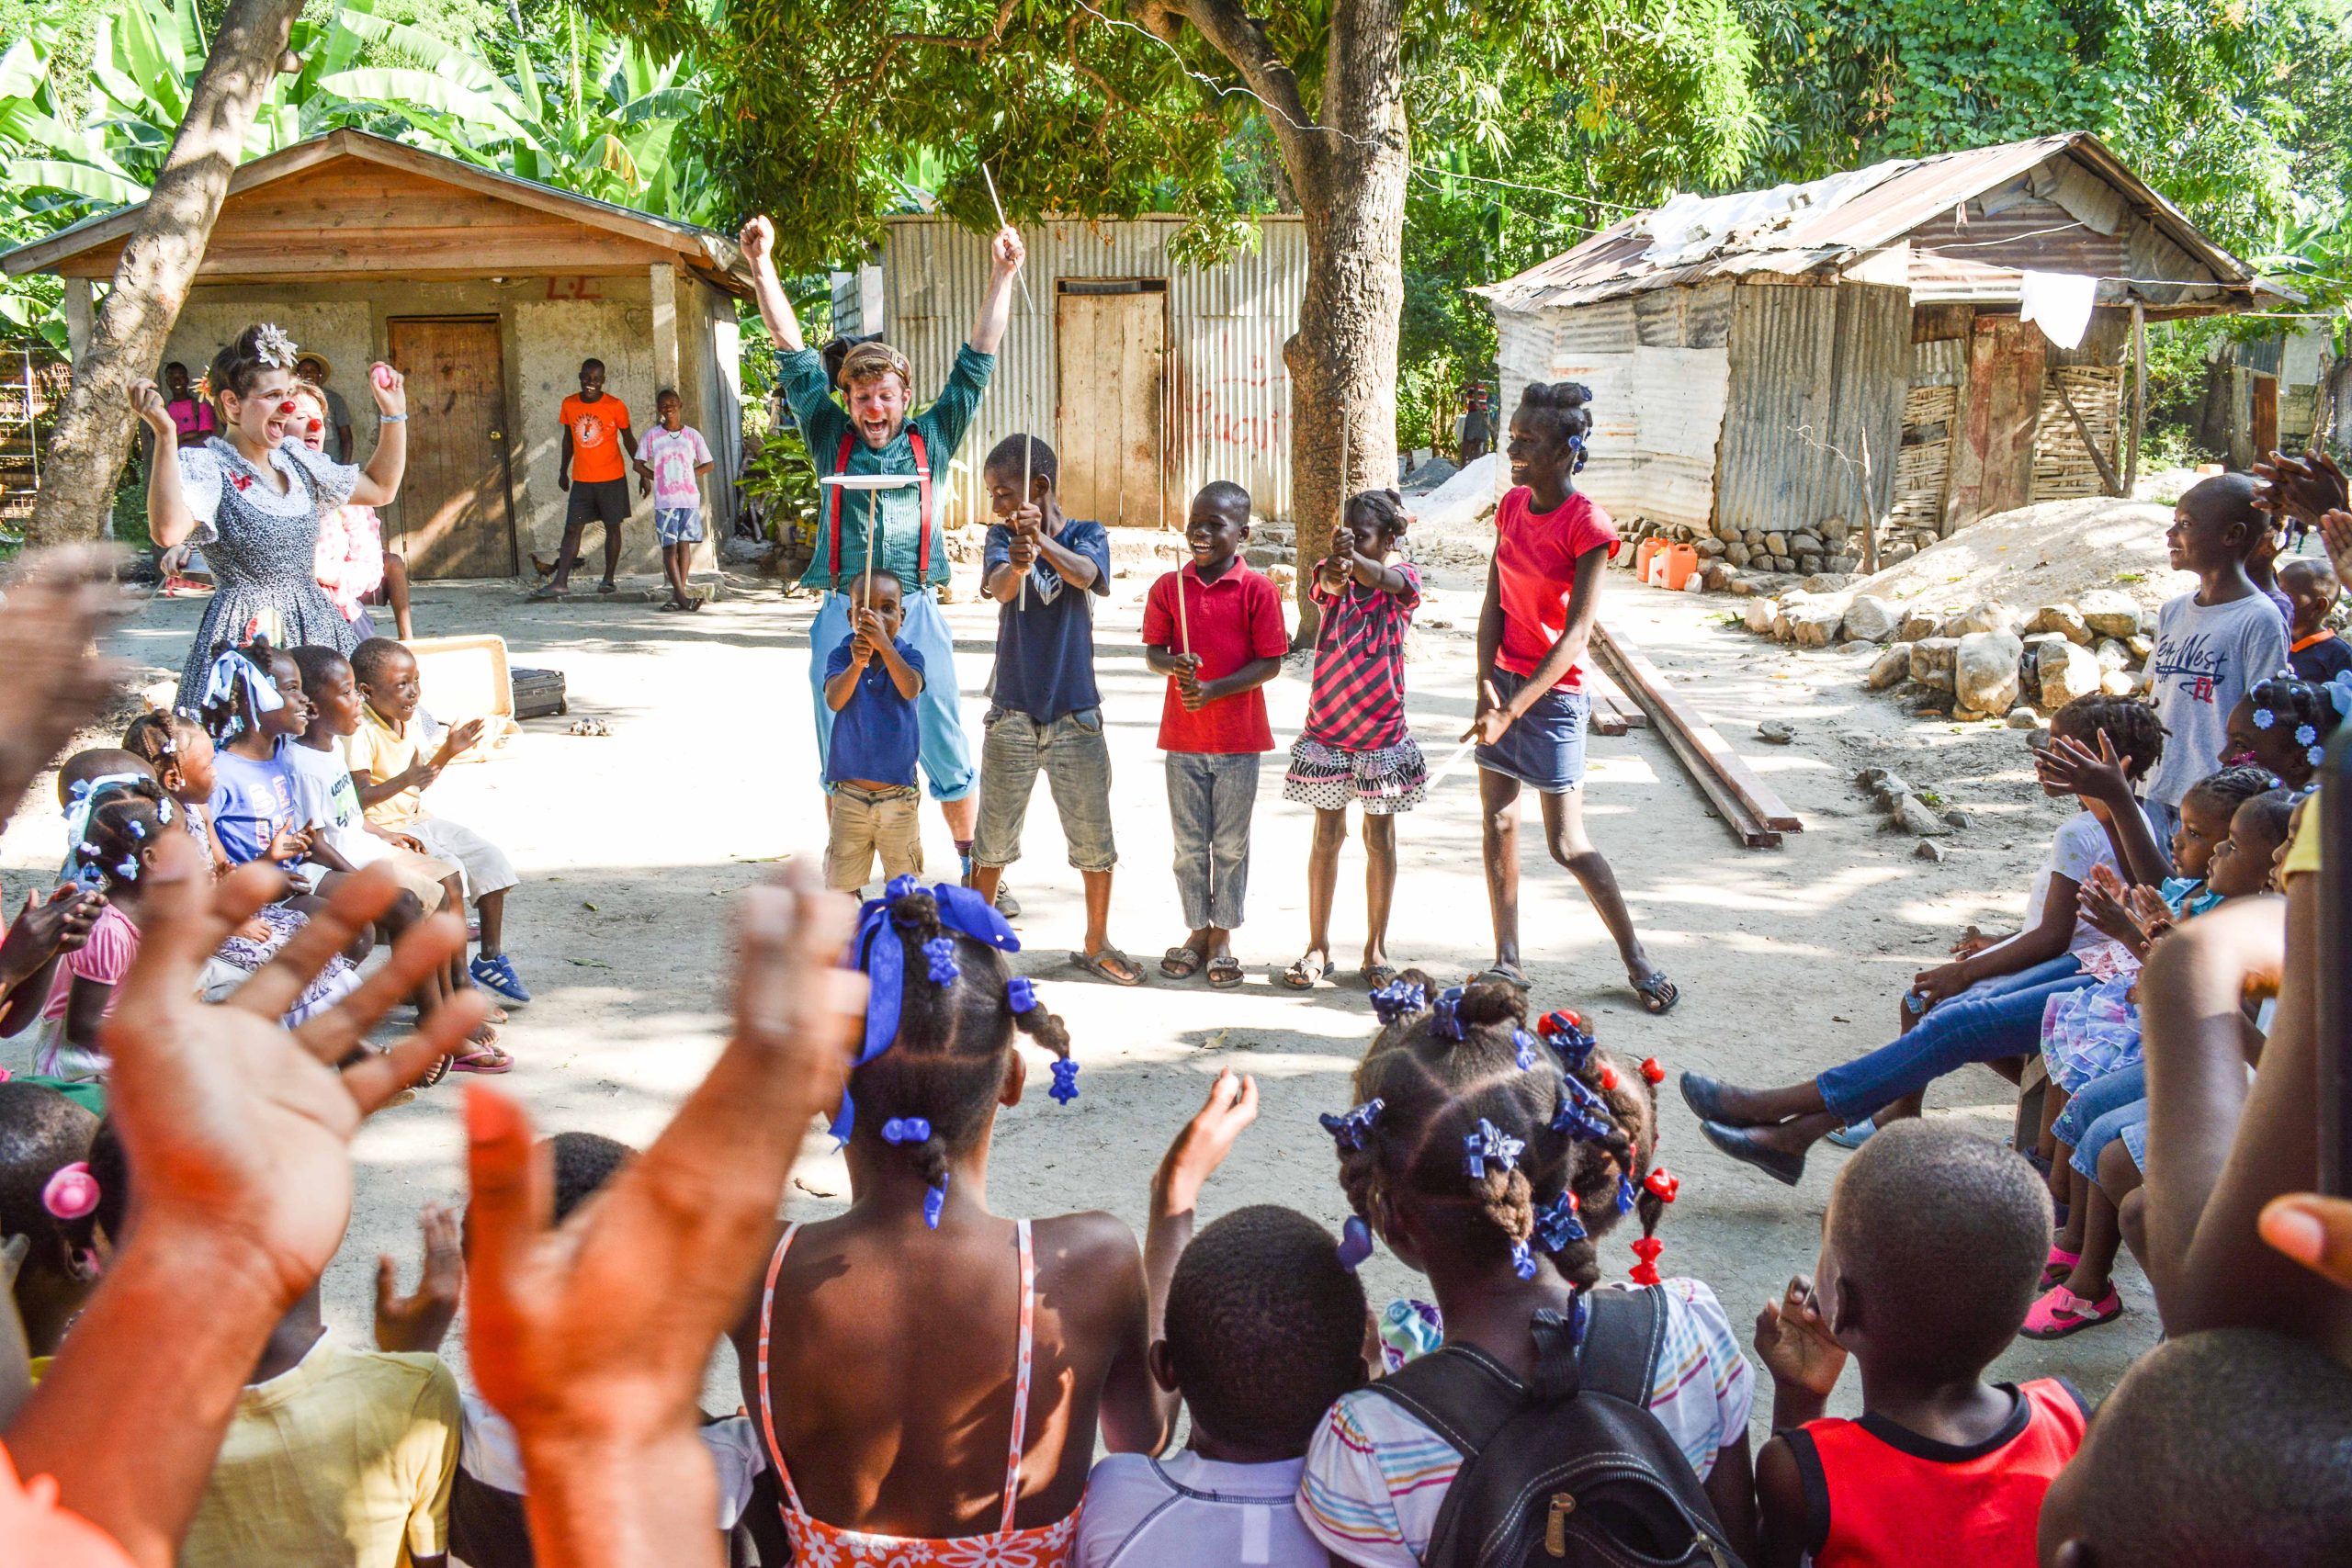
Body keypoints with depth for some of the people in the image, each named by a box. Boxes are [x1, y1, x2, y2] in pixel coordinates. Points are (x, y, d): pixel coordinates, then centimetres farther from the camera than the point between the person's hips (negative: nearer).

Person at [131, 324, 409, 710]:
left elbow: (380, 489, 24)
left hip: (317, 630, 7)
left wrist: (394, 411, 18)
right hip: (246, 634, -7)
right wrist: (165, 434, -31)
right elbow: (167, 531, -29)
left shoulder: (294, 458, 14)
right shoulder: (206, 466, -9)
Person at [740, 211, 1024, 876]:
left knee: (945, 747, 6)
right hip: (842, 615, 0)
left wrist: (1001, 277, 5)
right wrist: (762, 266, 2)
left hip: (917, 611, 0)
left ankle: (972, 865, 19)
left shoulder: (930, 441, 9)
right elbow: (794, 355, 6)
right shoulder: (832, 441, 8)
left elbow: (976, 362, 8)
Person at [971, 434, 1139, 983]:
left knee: (1094, 838, 5)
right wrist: (1017, 564, -45)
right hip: (1012, 712, 1)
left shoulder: (1087, 534, -3)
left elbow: (1085, 574, -26)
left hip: (1075, 713, -1)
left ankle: (1096, 945, 21)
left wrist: (1042, 540, -46)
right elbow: (998, 587, -21)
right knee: (994, 836, 9)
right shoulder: (1001, 536, 0)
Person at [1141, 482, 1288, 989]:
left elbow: (1270, 663, -8)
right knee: (1189, 843, 10)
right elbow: (1152, 652, 4)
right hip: (1183, 735, 3)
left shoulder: (1257, 590, -7)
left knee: (1231, 843, 7)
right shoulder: (1169, 587, 2)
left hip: (1239, 737, -2)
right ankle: (1197, 932, 23)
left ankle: (1223, 937, 19)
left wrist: (1214, 689, -18)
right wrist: (1174, 665, -19)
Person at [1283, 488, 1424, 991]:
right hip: (1327, 730, 1)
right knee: (1327, 835, 7)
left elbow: (1382, 578, -29)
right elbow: (1328, 582, -26)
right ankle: (1318, 948, 17)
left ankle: (1376, 949, 20)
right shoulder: (1331, 578, -1)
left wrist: (1354, 559, -53)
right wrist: (1334, 568, -52)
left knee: (1380, 838, 8)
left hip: (1382, 733, -1)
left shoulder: (1403, 579, -5)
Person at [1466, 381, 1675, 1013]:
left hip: (1554, 693, -6)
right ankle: (1508, 964, 16)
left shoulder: (1587, 525, -17)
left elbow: (1575, 635, -19)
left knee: (1566, 843, -3)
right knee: (1497, 824, 7)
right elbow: (1493, 603, 4)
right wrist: (1486, 685, -9)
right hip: (1504, 681, 6)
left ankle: (1638, 959, 14)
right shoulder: (1513, 504, 4)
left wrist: (1513, 709, -23)